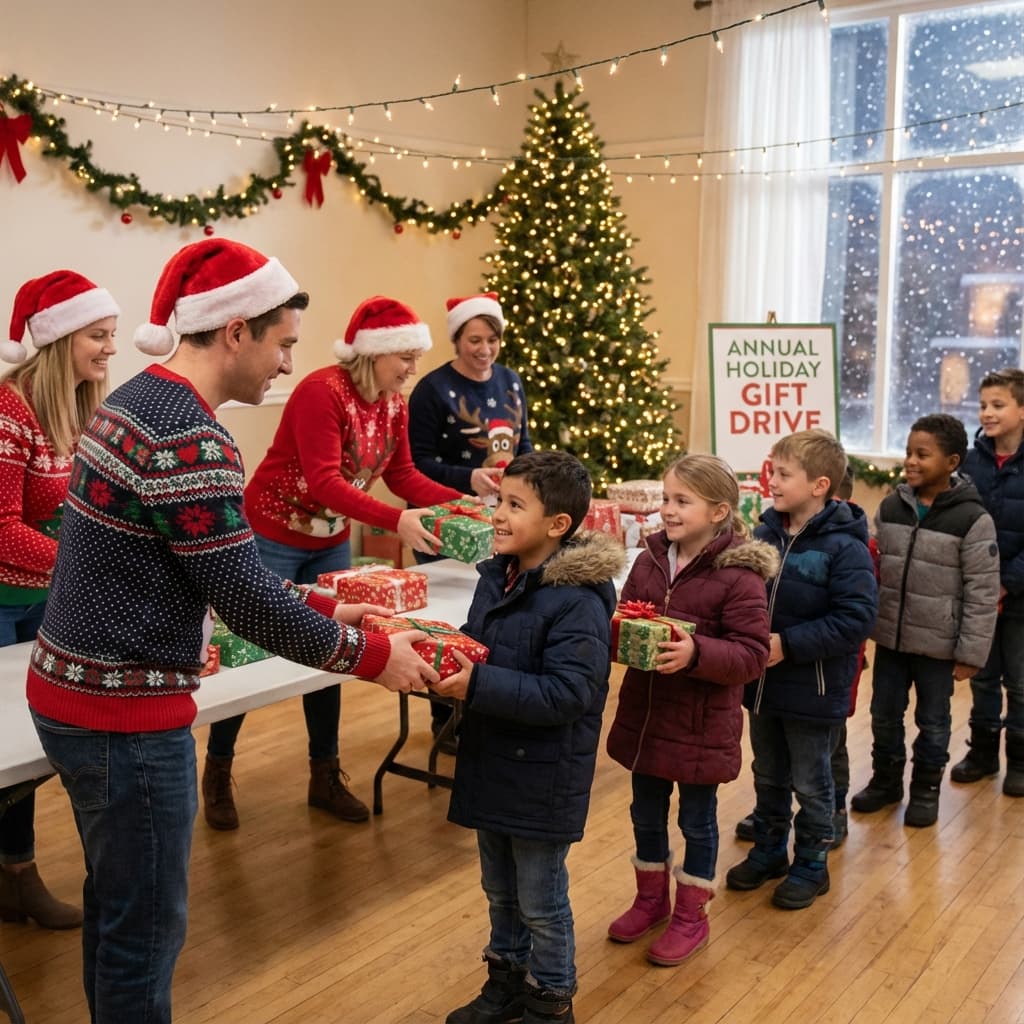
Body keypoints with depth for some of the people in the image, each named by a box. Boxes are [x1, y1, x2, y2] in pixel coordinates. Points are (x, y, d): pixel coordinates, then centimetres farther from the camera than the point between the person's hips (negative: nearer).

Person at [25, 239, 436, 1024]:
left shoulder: (138, 400, 8)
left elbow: (220, 566, 15)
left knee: (116, 902, 24)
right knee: (147, 925, 7)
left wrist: (324, 610, 12)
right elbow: (245, 599, -21)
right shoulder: (186, 438, -23)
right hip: (126, 716, -10)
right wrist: (372, 656, -9)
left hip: (74, 693, 10)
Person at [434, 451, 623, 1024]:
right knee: (500, 890, 23)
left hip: (544, 777, -7)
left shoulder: (579, 600, -23)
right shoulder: (498, 575, 2)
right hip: (493, 763, 8)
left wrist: (477, 685, -31)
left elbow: (566, 695, -27)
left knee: (541, 902, 11)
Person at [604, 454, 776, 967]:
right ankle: (651, 898, 41)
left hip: (702, 722, -5)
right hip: (644, 713, 6)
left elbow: (752, 653, -19)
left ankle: (691, 915, 31)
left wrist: (696, 653, -33)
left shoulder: (739, 575, -18)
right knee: (646, 813, 20)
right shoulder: (650, 559, -1)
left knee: (697, 820, 13)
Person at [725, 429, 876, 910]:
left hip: (814, 691, -5)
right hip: (763, 684, 6)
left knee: (811, 784, 13)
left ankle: (811, 864, 32)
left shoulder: (844, 547, -19)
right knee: (768, 777, 22)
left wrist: (788, 644, -25)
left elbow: (855, 619, -23)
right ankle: (769, 850, 41)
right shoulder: (764, 533, -3)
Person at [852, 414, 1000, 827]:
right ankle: (886, 780, 36)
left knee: (932, 720, 13)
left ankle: (926, 788, 32)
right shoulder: (890, 507, -1)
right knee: (884, 714, 16)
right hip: (890, 637, 4)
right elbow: (871, 567, 9)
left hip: (938, 643, -4)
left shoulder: (972, 519, -14)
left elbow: (982, 591, -12)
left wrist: (971, 652, -11)